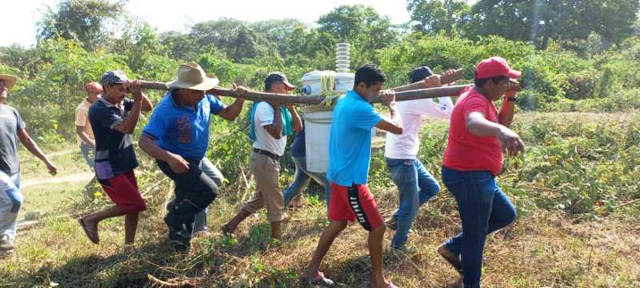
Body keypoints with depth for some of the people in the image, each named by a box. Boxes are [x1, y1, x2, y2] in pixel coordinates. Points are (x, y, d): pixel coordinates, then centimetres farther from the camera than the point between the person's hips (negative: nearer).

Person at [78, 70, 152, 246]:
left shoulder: (121, 103, 5)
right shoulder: (98, 110, -18)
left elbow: (148, 108, 10)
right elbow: (127, 127, -29)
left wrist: (138, 92, -7)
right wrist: (137, 100, -31)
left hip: (124, 165, 8)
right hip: (109, 168, -8)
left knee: (133, 207, 10)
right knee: (136, 204, -9)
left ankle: (128, 244, 22)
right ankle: (91, 219, 6)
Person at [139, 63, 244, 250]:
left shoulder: (205, 99, -13)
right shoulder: (166, 109, -32)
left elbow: (229, 115, -2)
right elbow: (144, 141, -36)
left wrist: (240, 99, -21)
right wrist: (170, 157, -51)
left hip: (197, 158, 8)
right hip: (175, 161, -8)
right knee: (208, 191, -20)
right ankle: (175, 220, 5)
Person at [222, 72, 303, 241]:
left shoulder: (279, 107, 9)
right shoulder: (264, 107, -18)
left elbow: (298, 128, 8)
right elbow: (276, 133, -30)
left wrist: (291, 108, -5)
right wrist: (277, 109, -21)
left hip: (271, 159, 10)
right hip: (264, 159, -10)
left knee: (260, 198, 19)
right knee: (276, 202, 2)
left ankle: (230, 226, 26)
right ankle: (276, 238, 15)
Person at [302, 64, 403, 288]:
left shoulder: (344, 101, 8)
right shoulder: (359, 108, -24)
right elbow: (397, 128, -23)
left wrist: (383, 102, 14)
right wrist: (392, 104, -6)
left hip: (339, 176, 10)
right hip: (351, 180, -10)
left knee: (337, 224, 17)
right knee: (377, 227, 3)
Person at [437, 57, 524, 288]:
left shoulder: (482, 98, 10)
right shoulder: (475, 101, -23)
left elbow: (503, 123, 16)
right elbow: (473, 123, -48)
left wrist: (510, 98, 1)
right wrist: (499, 131, -69)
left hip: (476, 176, 10)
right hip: (469, 177, -10)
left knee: (506, 215, 24)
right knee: (476, 236, 3)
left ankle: (453, 247, 25)